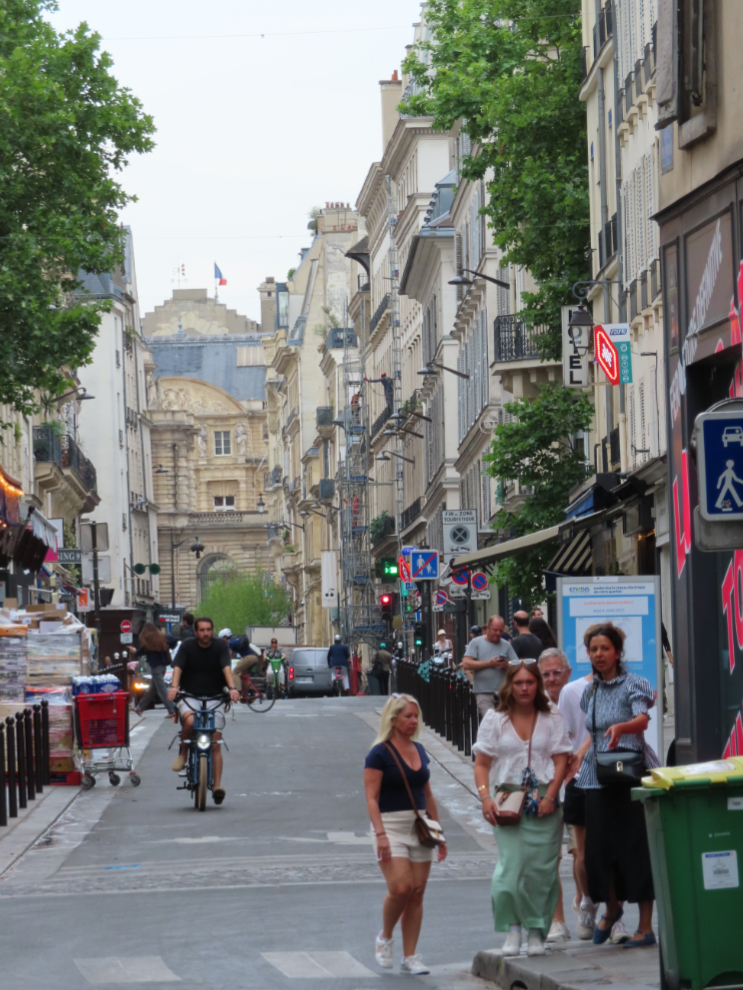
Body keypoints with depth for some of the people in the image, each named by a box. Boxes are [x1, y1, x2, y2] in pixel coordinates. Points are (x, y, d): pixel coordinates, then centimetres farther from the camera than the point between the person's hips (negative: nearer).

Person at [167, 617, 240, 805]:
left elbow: (226, 668, -15)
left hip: (214, 698, 1)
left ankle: (217, 785, -8)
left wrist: (232, 688, -33)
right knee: (190, 721, -34)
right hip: (189, 696, -1)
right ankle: (183, 753, -7)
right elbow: (178, 667, -14)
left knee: (215, 743, -7)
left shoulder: (220, 646, -1)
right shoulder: (187, 646, -1)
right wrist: (174, 687, -33)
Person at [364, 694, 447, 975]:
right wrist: (380, 834, -22)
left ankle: (410, 957, 7)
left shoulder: (419, 751, 12)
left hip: (419, 827, 6)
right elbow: (371, 798, -12)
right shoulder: (379, 754, -7)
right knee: (400, 887, -19)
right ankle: (384, 938, 6)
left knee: (417, 894, 2)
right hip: (391, 826, -6)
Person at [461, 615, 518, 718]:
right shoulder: (476, 643, 5)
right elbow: (466, 664, -7)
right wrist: (489, 663, -10)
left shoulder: (506, 645, 14)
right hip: (484, 693, -3)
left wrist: (507, 666, -13)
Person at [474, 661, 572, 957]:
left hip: (543, 802, 0)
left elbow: (561, 760, 3)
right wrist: (485, 797, -9)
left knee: (541, 868, -3)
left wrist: (550, 796, -10)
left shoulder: (551, 719, 7)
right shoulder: (495, 720, 7)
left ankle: (536, 932, 6)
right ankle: (512, 928, -2)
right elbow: (481, 763, 6)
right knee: (510, 867, -13)